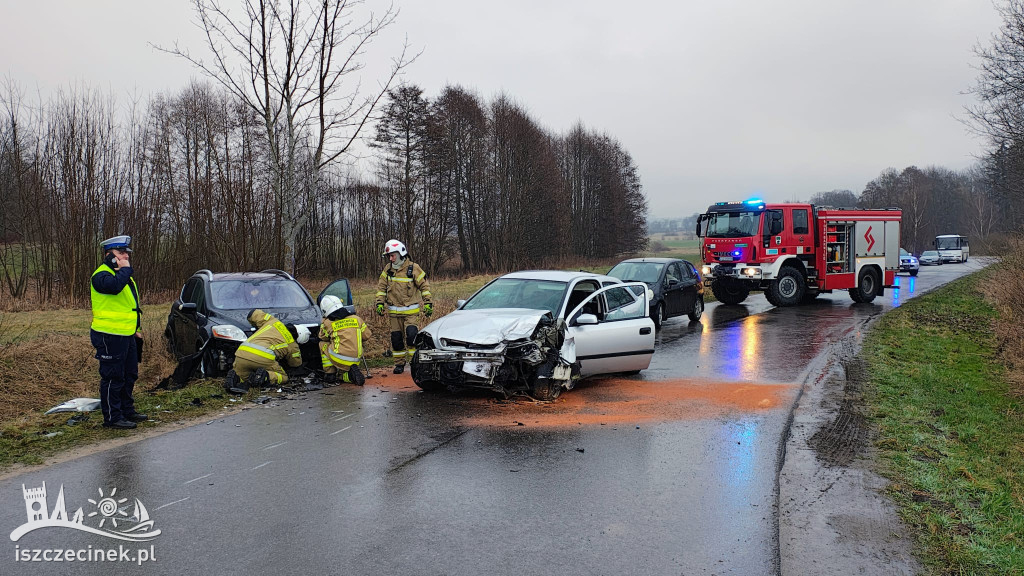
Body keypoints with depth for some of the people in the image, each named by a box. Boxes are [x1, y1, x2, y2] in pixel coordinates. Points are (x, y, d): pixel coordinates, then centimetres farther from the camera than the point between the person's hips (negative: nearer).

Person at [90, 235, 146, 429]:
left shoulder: (124, 274, 19)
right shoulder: (101, 275, -12)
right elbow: (114, 286, -36)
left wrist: (136, 329, 23)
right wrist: (125, 269, -21)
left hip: (127, 335, 10)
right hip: (110, 336, -10)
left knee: (129, 375, 17)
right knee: (113, 378, -3)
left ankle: (127, 411, 29)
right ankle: (112, 417, 4)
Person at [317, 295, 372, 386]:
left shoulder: (328, 323, 0)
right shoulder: (356, 318, 9)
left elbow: (323, 337, 18)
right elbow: (367, 335, 16)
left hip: (340, 359, -4)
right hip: (356, 360, 4)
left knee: (322, 344, 21)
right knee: (345, 377, 32)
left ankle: (330, 374, 13)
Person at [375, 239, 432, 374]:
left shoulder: (413, 268, -7)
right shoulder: (388, 269, 5)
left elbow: (424, 286, -1)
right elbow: (381, 287, 13)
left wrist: (427, 303, -5)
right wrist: (379, 303, 5)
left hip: (410, 311, -4)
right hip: (394, 311, 4)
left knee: (411, 335, -15)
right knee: (396, 338, 7)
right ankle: (399, 363, 19)